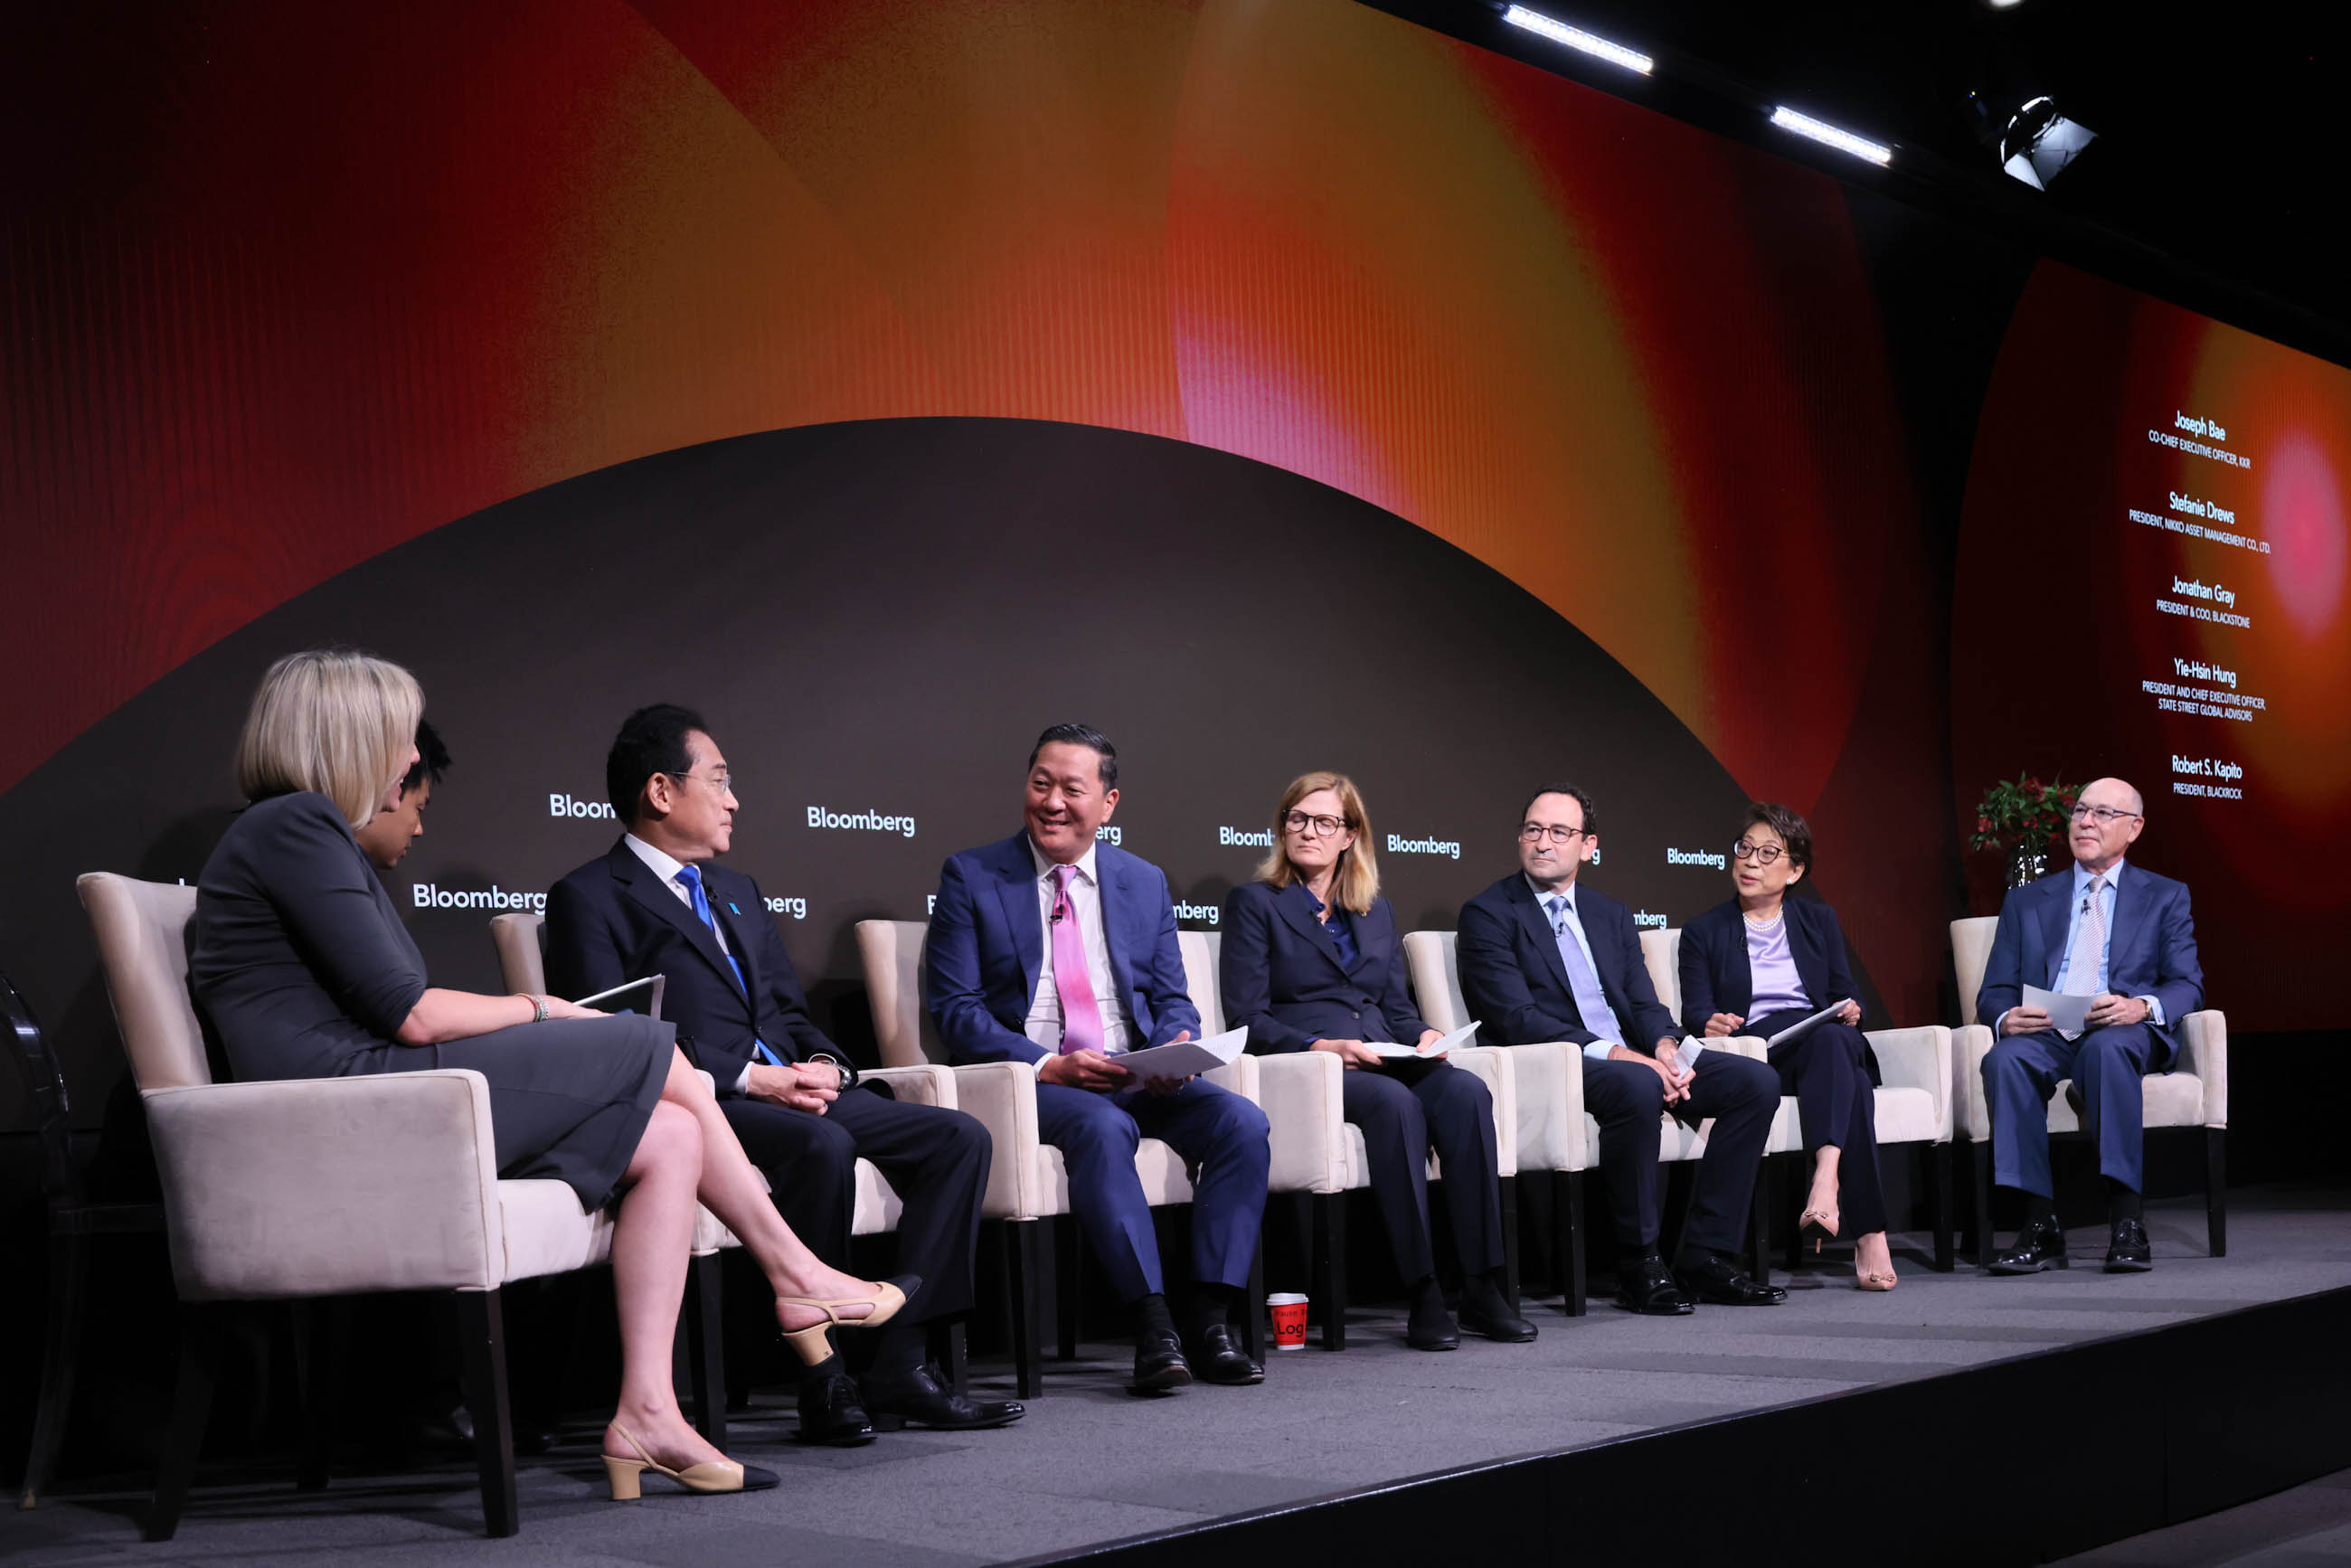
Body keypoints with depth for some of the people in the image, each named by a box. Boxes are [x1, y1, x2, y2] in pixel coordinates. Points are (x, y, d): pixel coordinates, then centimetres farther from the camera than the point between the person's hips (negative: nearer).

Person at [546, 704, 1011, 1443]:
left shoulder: (738, 892, 28)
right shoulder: (590, 898, 0)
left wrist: (820, 1063, 0)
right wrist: (748, 1079, -17)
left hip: (791, 1090, 8)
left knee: (959, 1137, -8)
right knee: (823, 1146, -36)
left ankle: (900, 1361, -12)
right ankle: (824, 1380, -24)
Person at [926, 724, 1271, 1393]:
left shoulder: (1145, 881, 15)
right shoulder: (971, 877, 3)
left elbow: (1172, 999, 15)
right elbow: (955, 1009, -3)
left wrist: (1176, 1049, -10)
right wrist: (1048, 1066, -17)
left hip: (1140, 1077, 4)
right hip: (1033, 1082, -4)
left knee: (1242, 1121, -23)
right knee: (1102, 1127, -36)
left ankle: (1211, 1321, -21)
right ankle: (1152, 1325, -33)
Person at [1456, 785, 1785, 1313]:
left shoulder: (1611, 914, 21)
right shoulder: (1488, 914, -1)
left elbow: (1644, 1002, 14)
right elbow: (1518, 1018, -12)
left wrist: (1664, 1047, -11)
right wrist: (1611, 1053, -22)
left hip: (1633, 1057, 7)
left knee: (1756, 1081, -11)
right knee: (1636, 1086, -38)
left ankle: (1703, 1258, -10)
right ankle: (1638, 1268, -24)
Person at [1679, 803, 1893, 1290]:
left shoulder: (1819, 921, 25)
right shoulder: (1703, 933, 17)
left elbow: (1843, 994, 18)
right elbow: (1695, 1011, 5)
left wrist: (1849, 1011, -7)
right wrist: (1710, 1025, -19)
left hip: (1824, 1041, 2)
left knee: (1838, 1040, -38)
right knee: (1848, 1077, -35)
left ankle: (1826, 1173, -57)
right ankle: (1868, 1232, -46)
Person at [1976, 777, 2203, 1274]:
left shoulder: (2166, 897, 18)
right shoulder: (2026, 901, 22)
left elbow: (2188, 986, 7)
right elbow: (1994, 991, 15)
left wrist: (2142, 1006, -17)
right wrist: (2006, 1018, -11)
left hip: (2125, 1033, -2)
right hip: (2043, 1034, 2)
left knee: (2107, 1047, -39)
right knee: (2005, 1058, -34)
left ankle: (2126, 1224, -39)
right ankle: (2040, 1228, -34)